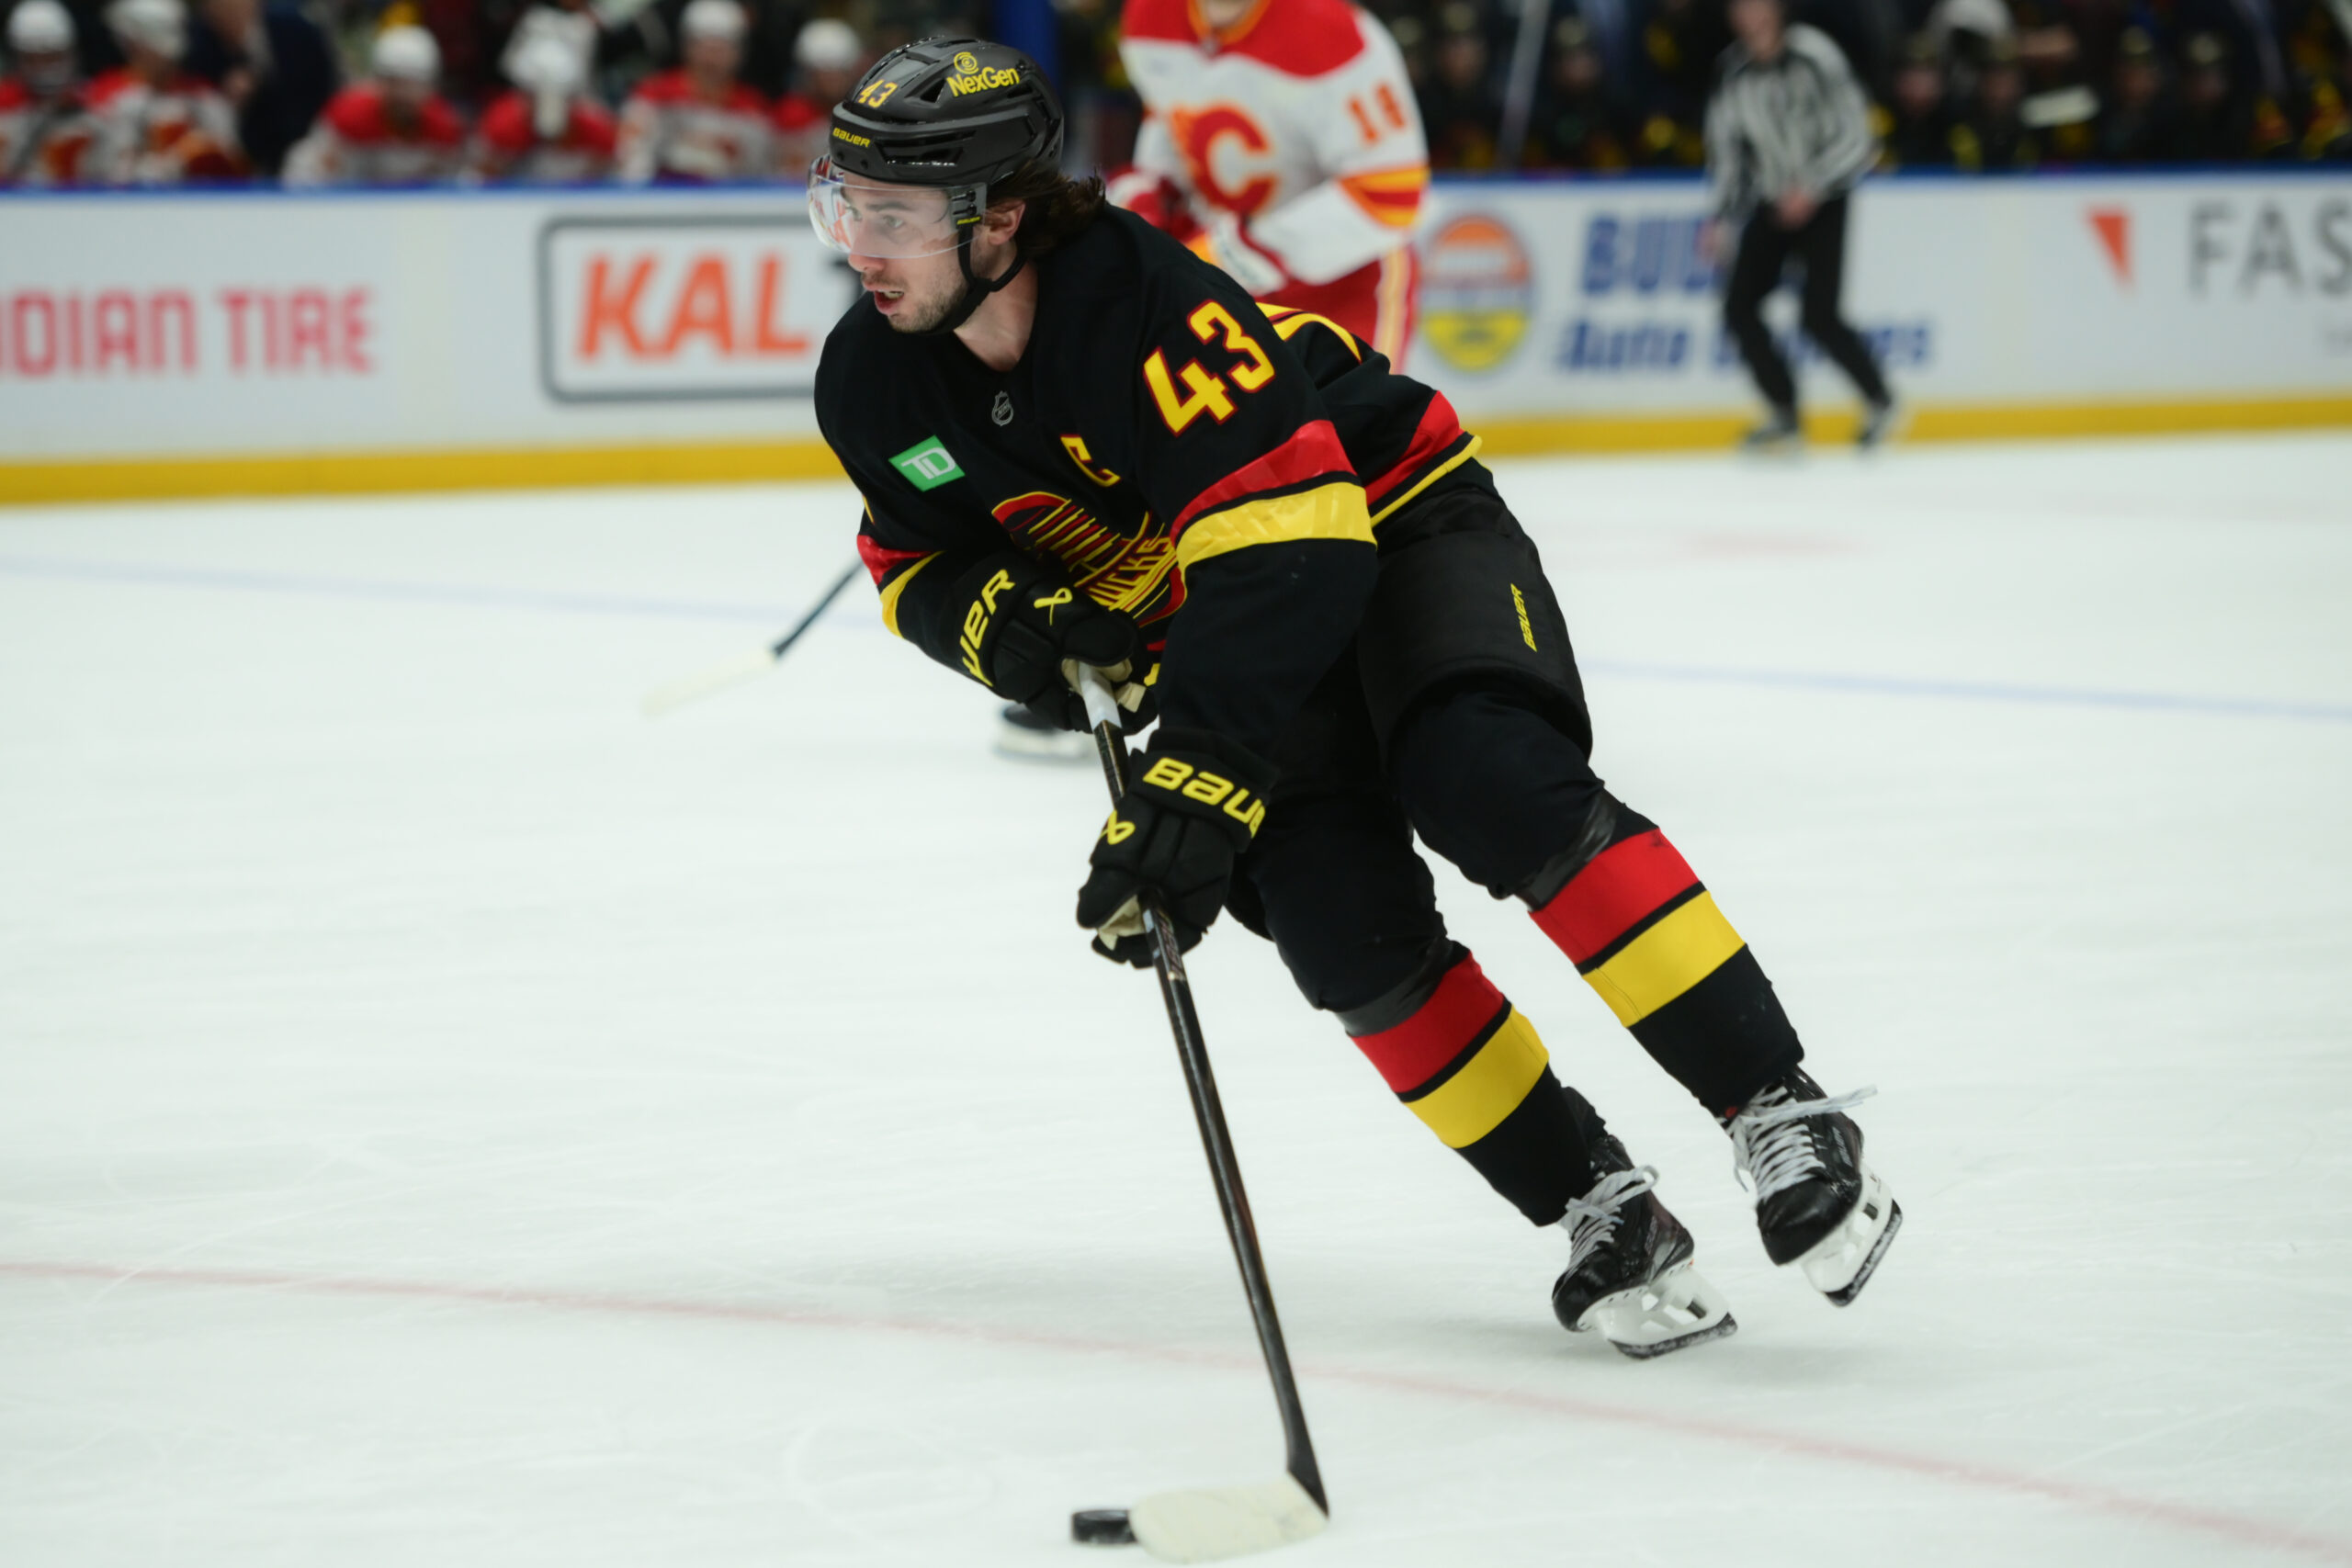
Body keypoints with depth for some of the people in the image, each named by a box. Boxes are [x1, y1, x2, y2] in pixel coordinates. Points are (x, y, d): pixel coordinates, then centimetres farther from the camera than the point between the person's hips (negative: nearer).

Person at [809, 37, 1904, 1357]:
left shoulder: (1142, 305, -32)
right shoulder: (877, 386, -10)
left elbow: (1288, 551, -38)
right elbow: (917, 564, 7)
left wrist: (1198, 783, -44)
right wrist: (1005, 623, -17)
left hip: (1394, 529, -6)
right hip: (1209, 629, 6)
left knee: (1494, 786, -31)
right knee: (1348, 933, -17)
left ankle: (1784, 1113, -27)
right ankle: (1597, 1208, -7)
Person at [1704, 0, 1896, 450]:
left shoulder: (1814, 57, -16)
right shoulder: (1733, 74, -1)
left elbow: (1853, 134, -15)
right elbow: (1727, 147, 7)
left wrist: (1812, 188, -23)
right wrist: (1722, 219, -1)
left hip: (1824, 203, -5)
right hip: (1772, 203, 5)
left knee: (1819, 316, -14)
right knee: (1739, 306, -5)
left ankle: (1879, 402, 8)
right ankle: (1784, 417, 9)